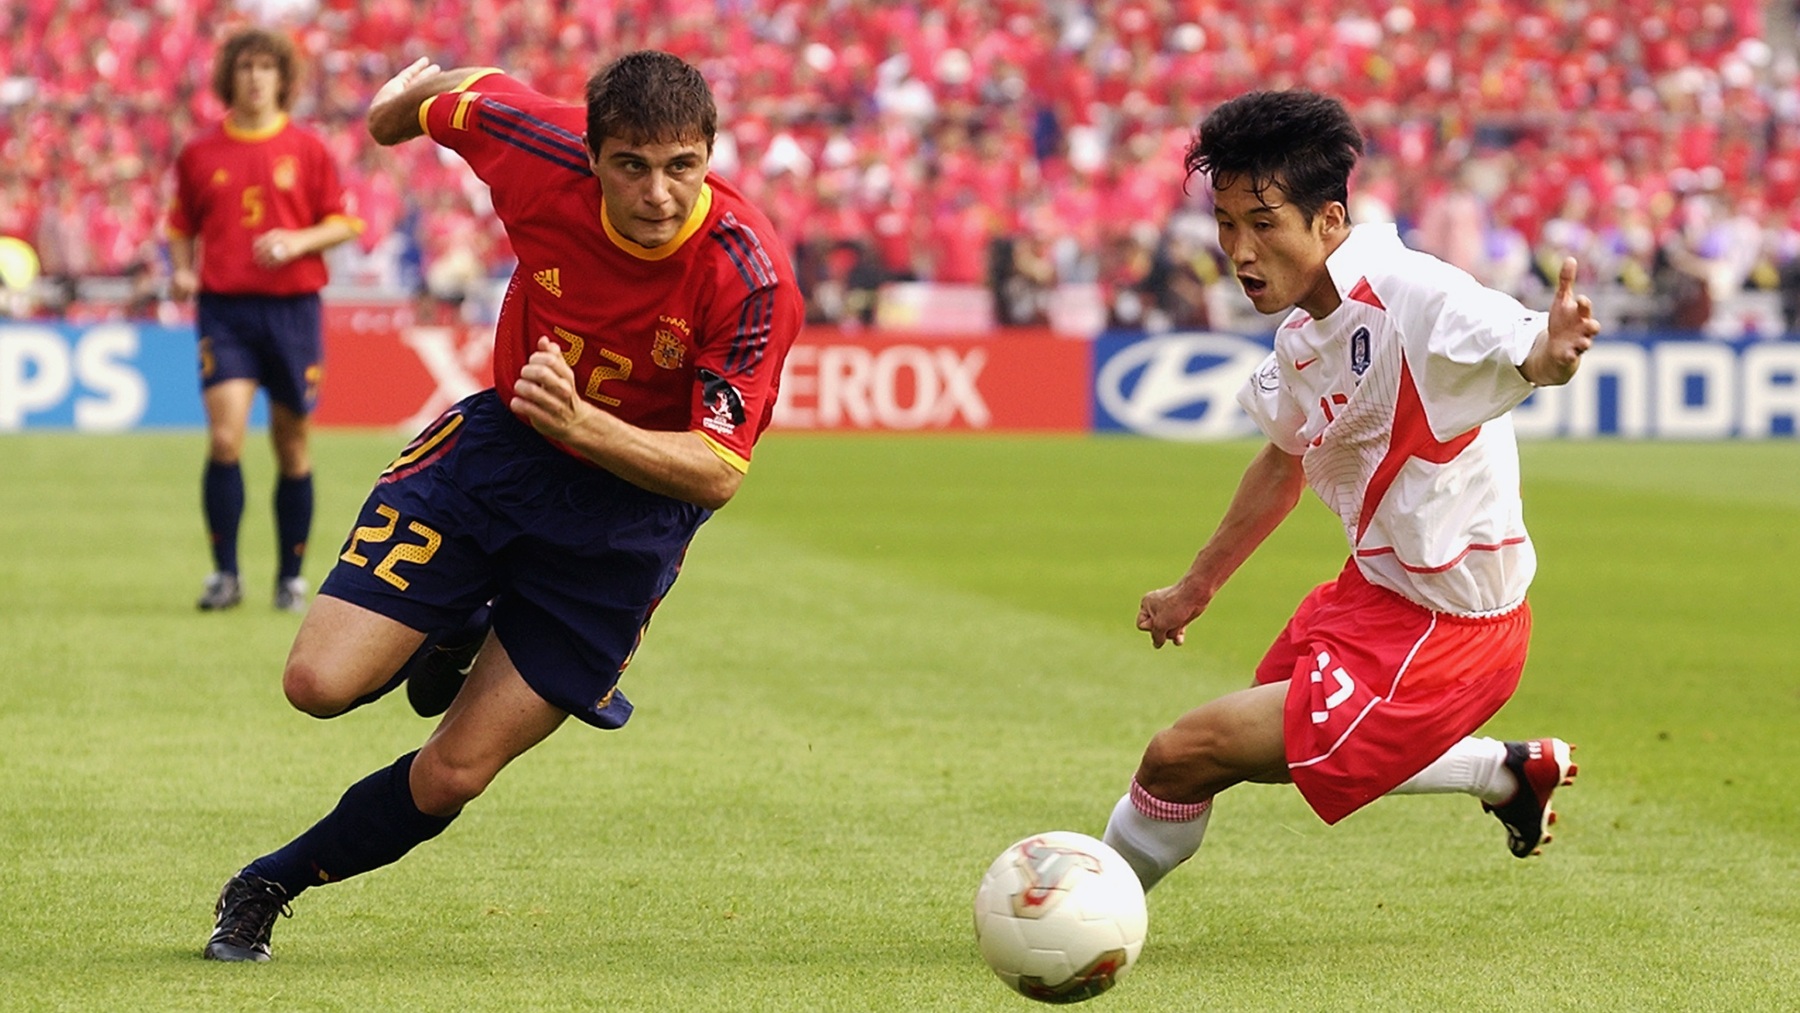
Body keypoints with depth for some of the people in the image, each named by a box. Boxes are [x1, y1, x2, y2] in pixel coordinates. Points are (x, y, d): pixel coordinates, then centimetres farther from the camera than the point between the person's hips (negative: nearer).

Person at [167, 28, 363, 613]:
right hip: (224, 307, 0)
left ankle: (291, 576, 18)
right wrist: (180, 273, -3)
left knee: (292, 446, 6)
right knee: (225, 437, -15)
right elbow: (181, 227, 15)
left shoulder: (307, 150, 4)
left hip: (292, 304, 0)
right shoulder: (199, 155, 6)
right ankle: (225, 574, -5)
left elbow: (343, 223, 5)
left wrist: (300, 241, -13)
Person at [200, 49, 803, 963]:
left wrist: (581, 425, -43)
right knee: (321, 682, -12)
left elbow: (717, 473, -27)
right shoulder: (541, 152, -22)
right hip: (505, 438, 2)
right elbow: (459, 92, 2)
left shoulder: (751, 279, -28)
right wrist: (403, 100, 25)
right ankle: (448, 639, 21)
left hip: (635, 502, -2)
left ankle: (268, 885, 25)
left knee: (452, 776, -1)